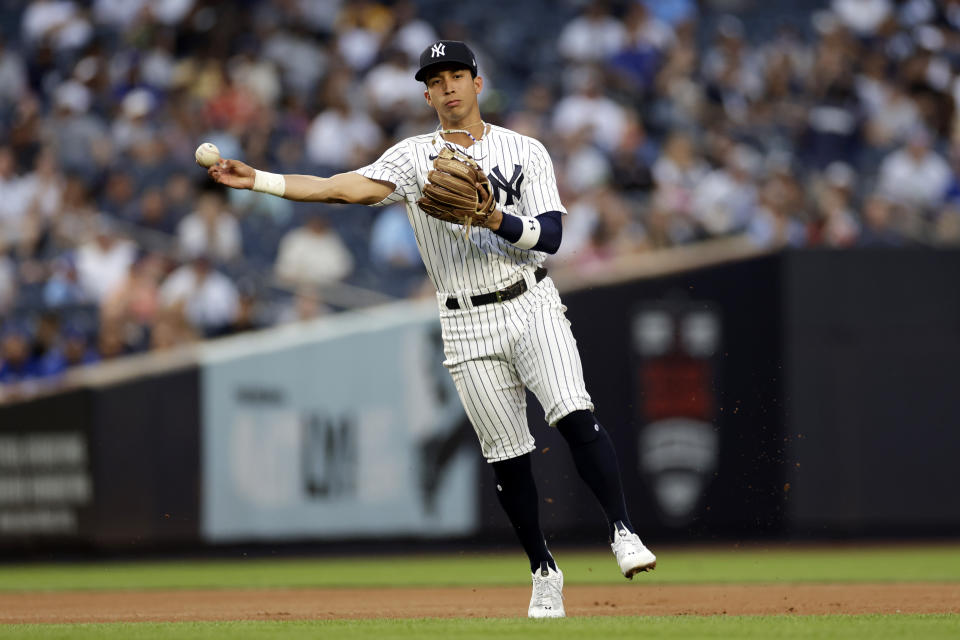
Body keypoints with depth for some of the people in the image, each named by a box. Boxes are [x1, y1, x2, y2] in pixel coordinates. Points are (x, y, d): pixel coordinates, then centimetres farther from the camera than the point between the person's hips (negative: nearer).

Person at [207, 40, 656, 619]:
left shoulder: (524, 152, 3)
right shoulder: (415, 157, 5)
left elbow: (550, 234, -6)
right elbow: (348, 188, -9)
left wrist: (493, 219, -24)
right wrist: (258, 180, -18)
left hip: (531, 305, -1)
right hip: (468, 326, 1)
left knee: (575, 414, -22)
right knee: (507, 456, 2)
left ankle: (623, 532, -18)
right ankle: (544, 573, 14)